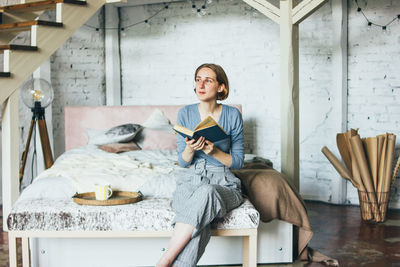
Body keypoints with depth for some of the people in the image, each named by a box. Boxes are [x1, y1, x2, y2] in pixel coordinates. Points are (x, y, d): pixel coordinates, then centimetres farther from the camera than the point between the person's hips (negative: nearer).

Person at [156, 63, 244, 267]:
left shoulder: (232, 115, 0)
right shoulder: (185, 113, 5)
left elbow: (238, 161, 2)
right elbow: (183, 162, 7)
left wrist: (214, 151, -16)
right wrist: (190, 149, -16)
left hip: (224, 183, -1)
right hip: (192, 179, 1)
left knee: (206, 192, -39)